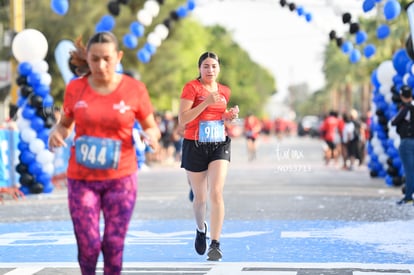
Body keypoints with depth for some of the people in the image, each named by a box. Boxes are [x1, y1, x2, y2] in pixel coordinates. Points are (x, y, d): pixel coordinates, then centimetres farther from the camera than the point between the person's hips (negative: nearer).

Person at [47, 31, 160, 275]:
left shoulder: (134, 89, -6)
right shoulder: (75, 88, -3)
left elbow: (152, 128, 3)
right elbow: (65, 124, 11)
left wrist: (152, 134, -20)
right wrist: (56, 133, -12)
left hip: (121, 178, 0)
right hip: (82, 178, 1)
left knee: (113, 245, 1)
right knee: (88, 245, -3)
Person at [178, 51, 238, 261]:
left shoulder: (225, 91, 9)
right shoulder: (191, 87, -7)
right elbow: (182, 119, -16)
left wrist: (231, 116, 1)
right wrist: (206, 102, -22)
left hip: (219, 146, 2)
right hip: (195, 147, -2)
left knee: (216, 193, -15)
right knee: (200, 197, 9)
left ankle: (215, 243, -14)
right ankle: (201, 229, 40)